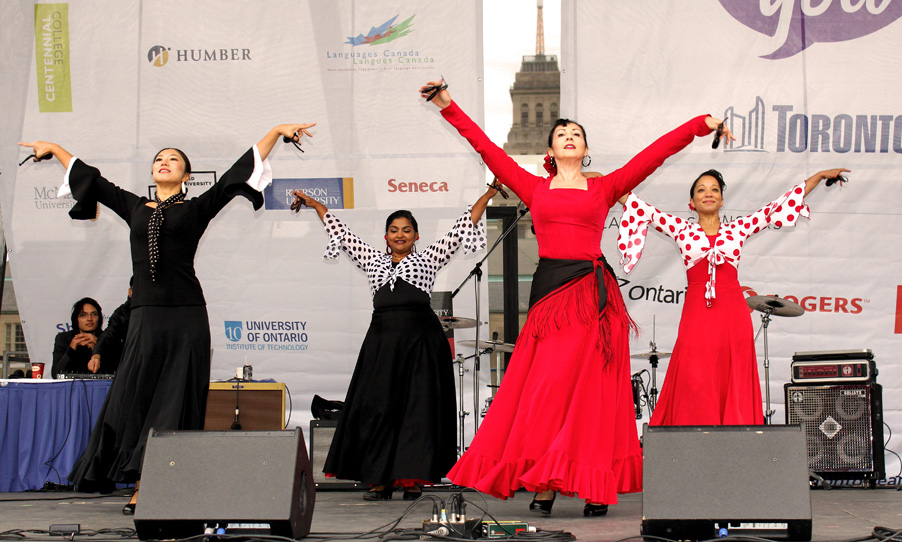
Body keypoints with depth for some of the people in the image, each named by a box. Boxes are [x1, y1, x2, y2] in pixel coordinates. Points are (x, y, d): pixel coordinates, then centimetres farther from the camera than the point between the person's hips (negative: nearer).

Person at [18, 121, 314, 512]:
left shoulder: (197, 209, 9)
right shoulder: (134, 208, 17)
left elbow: (238, 174, 8)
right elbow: (90, 179, 27)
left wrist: (277, 131, 6)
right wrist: (54, 149, 37)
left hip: (186, 318, -2)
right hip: (145, 316, 3)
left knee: (175, 405, -2)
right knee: (133, 400, -3)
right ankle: (140, 487, 3)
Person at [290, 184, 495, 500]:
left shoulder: (428, 259, 14)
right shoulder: (373, 260, 19)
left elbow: (459, 231, 12)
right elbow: (341, 233, 25)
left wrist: (486, 196, 9)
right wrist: (314, 204, 29)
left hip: (421, 339, -2)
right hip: (382, 339, 2)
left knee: (418, 405, -4)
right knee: (378, 406, -2)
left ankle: (413, 477, 2)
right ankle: (380, 479, 2)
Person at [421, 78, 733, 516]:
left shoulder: (603, 188, 12)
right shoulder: (535, 188, 13)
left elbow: (656, 153, 8)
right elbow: (487, 148, 12)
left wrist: (701, 125, 5)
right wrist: (449, 108, 11)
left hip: (594, 296, -1)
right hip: (549, 290, 1)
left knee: (591, 388, -3)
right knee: (543, 387, -3)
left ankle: (596, 489, 0)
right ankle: (544, 485, 0)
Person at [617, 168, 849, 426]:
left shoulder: (739, 228, 13)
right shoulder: (681, 229, 11)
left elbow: (777, 206, 16)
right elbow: (642, 209, 12)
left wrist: (821, 175, 19)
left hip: (733, 315, 1)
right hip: (697, 315, -1)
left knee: (733, 385, -1)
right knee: (694, 385, -7)